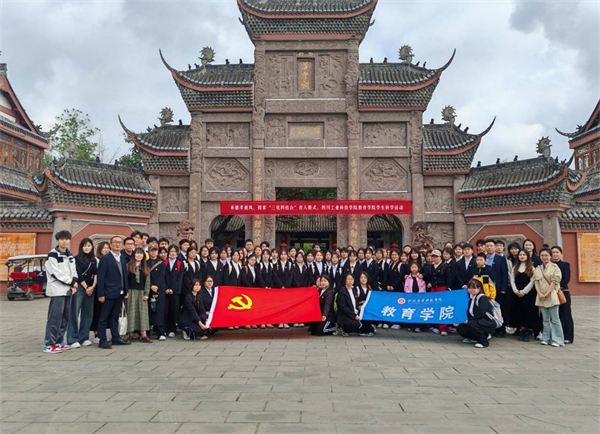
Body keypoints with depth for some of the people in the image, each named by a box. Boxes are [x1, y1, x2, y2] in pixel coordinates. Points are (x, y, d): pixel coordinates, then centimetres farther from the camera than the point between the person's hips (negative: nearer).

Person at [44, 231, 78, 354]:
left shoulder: (70, 255, 16)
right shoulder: (52, 255, -8)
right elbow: (56, 273, -14)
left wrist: (74, 284, -3)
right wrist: (71, 282, -11)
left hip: (68, 290, 8)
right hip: (57, 290, -7)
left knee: (65, 317, 10)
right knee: (55, 317, -8)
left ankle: (59, 341, 19)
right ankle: (49, 344, -3)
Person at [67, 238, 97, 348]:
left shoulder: (94, 260, 14)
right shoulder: (77, 259, -1)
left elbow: (96, 274, 8)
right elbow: (78, 275, -6)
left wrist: (92, 287, -5)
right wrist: (86, 287, -8)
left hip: (91, 289, 5)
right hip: (79, 288, -5)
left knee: (88, 314, 7)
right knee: (74, 313, -7)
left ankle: (84, 338, 15)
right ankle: (72, 339, -2)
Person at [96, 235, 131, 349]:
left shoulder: (123, 258, 11)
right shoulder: (105, 258, -8)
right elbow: (100, 277, -11)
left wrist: (126, 291, 10)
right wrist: (101, 294, -15)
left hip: (120, 293, 6)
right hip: (109, 293, -6)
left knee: (115, 317, 15)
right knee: (104, 318, 3)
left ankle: (116, 338, 22)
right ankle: (102, 341, 8)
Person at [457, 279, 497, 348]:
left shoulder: (483, 298, -14)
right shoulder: (471, 298, 11)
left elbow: (481, 313, -27)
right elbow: (468, 312, 9)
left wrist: (469, 320, -24)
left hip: (489, 323, -7)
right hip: (478, 321, 8)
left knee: (471, 323, -34)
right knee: (460, 328, -10)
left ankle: (484, 342, -16)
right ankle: (474, 338, 13)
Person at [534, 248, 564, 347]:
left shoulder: (554, 267, -1)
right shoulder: (537, 269, 12)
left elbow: (554, 282, -7)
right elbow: (536, 281, 6)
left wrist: (546, 294, -11)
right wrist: (540, 294, -7)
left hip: (552, 295, -4)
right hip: (541, 296, 4)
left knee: (554, 319, -3)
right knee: (545, 319, 9)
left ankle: (557, 340, 3)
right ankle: (546, 339, 14)